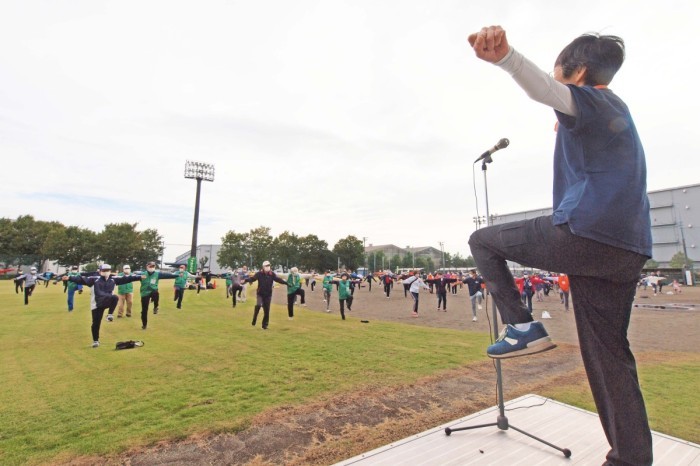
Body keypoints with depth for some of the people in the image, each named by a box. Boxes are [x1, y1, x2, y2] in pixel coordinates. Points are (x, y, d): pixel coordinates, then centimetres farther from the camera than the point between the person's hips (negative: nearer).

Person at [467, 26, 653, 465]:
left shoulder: (590, 100, 1)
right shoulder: (618, 111, 28)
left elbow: (548, 90, -25)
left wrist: (505, 56, -42)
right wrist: (566, 129, 62)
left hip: (582, 233, -9)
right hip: (625, 250, 10)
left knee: (482, 241, 6)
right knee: (609, 353, 14)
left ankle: (523, 326, -2)